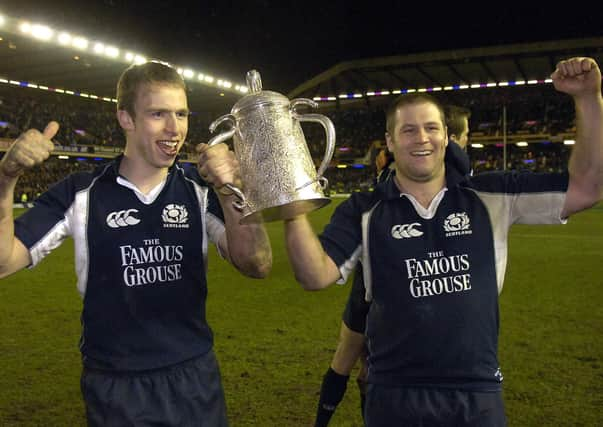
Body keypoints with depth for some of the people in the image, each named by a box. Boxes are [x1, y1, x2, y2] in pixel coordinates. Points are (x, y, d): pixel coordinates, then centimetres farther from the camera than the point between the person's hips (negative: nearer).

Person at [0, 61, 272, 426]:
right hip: (113, 386, -1)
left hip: (195, 377, 1)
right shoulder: (81, 194, -6)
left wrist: (230, 194, -30)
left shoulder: (202, 190, -5)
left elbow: (257, 266, -14)